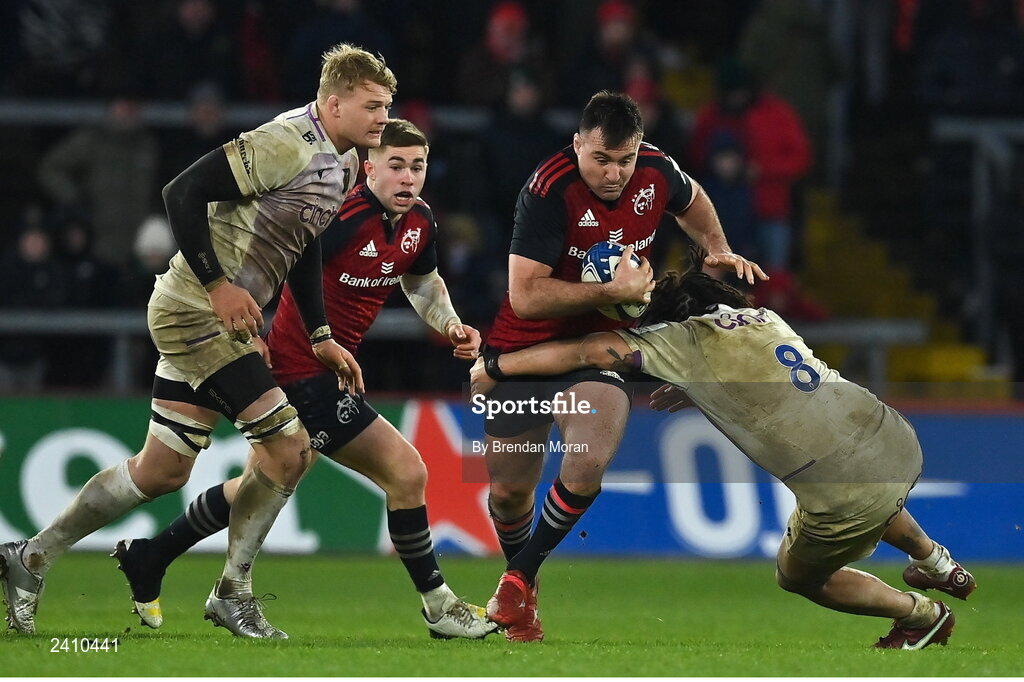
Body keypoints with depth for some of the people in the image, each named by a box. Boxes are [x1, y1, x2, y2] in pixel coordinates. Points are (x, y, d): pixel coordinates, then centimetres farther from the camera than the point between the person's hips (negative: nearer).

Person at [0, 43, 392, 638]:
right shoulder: (288, 144, -20)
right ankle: (233, 594, 2)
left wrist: (321, 337, 16)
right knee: (288, 446, -11)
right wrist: (218, 285, -23)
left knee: (164, 470, 10)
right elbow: (184, 192, -22)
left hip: (223, 320, 10)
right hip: (196, 309, -10)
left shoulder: (343, 163, 11)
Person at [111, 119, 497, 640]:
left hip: (325, 369, 10)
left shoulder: (420, 222, 3)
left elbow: (423, 282, 23)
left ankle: (147, 559, 38)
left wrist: (450, 326, 6)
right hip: (304, 375, -10)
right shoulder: (341, 216, -24)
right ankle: (437, 605, 4)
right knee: (406, 472, -10)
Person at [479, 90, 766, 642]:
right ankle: (520, 581, 37)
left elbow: (691, 202, 17)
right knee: (508, 491, 5)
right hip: (526, 344, -2)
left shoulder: (656, 171, -10)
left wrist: (718, 251, 3)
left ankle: (518, 579, -1)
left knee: (587, 467, -23)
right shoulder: (549, 190, -26)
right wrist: (612, 292, -31)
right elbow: (525, 296, -29)